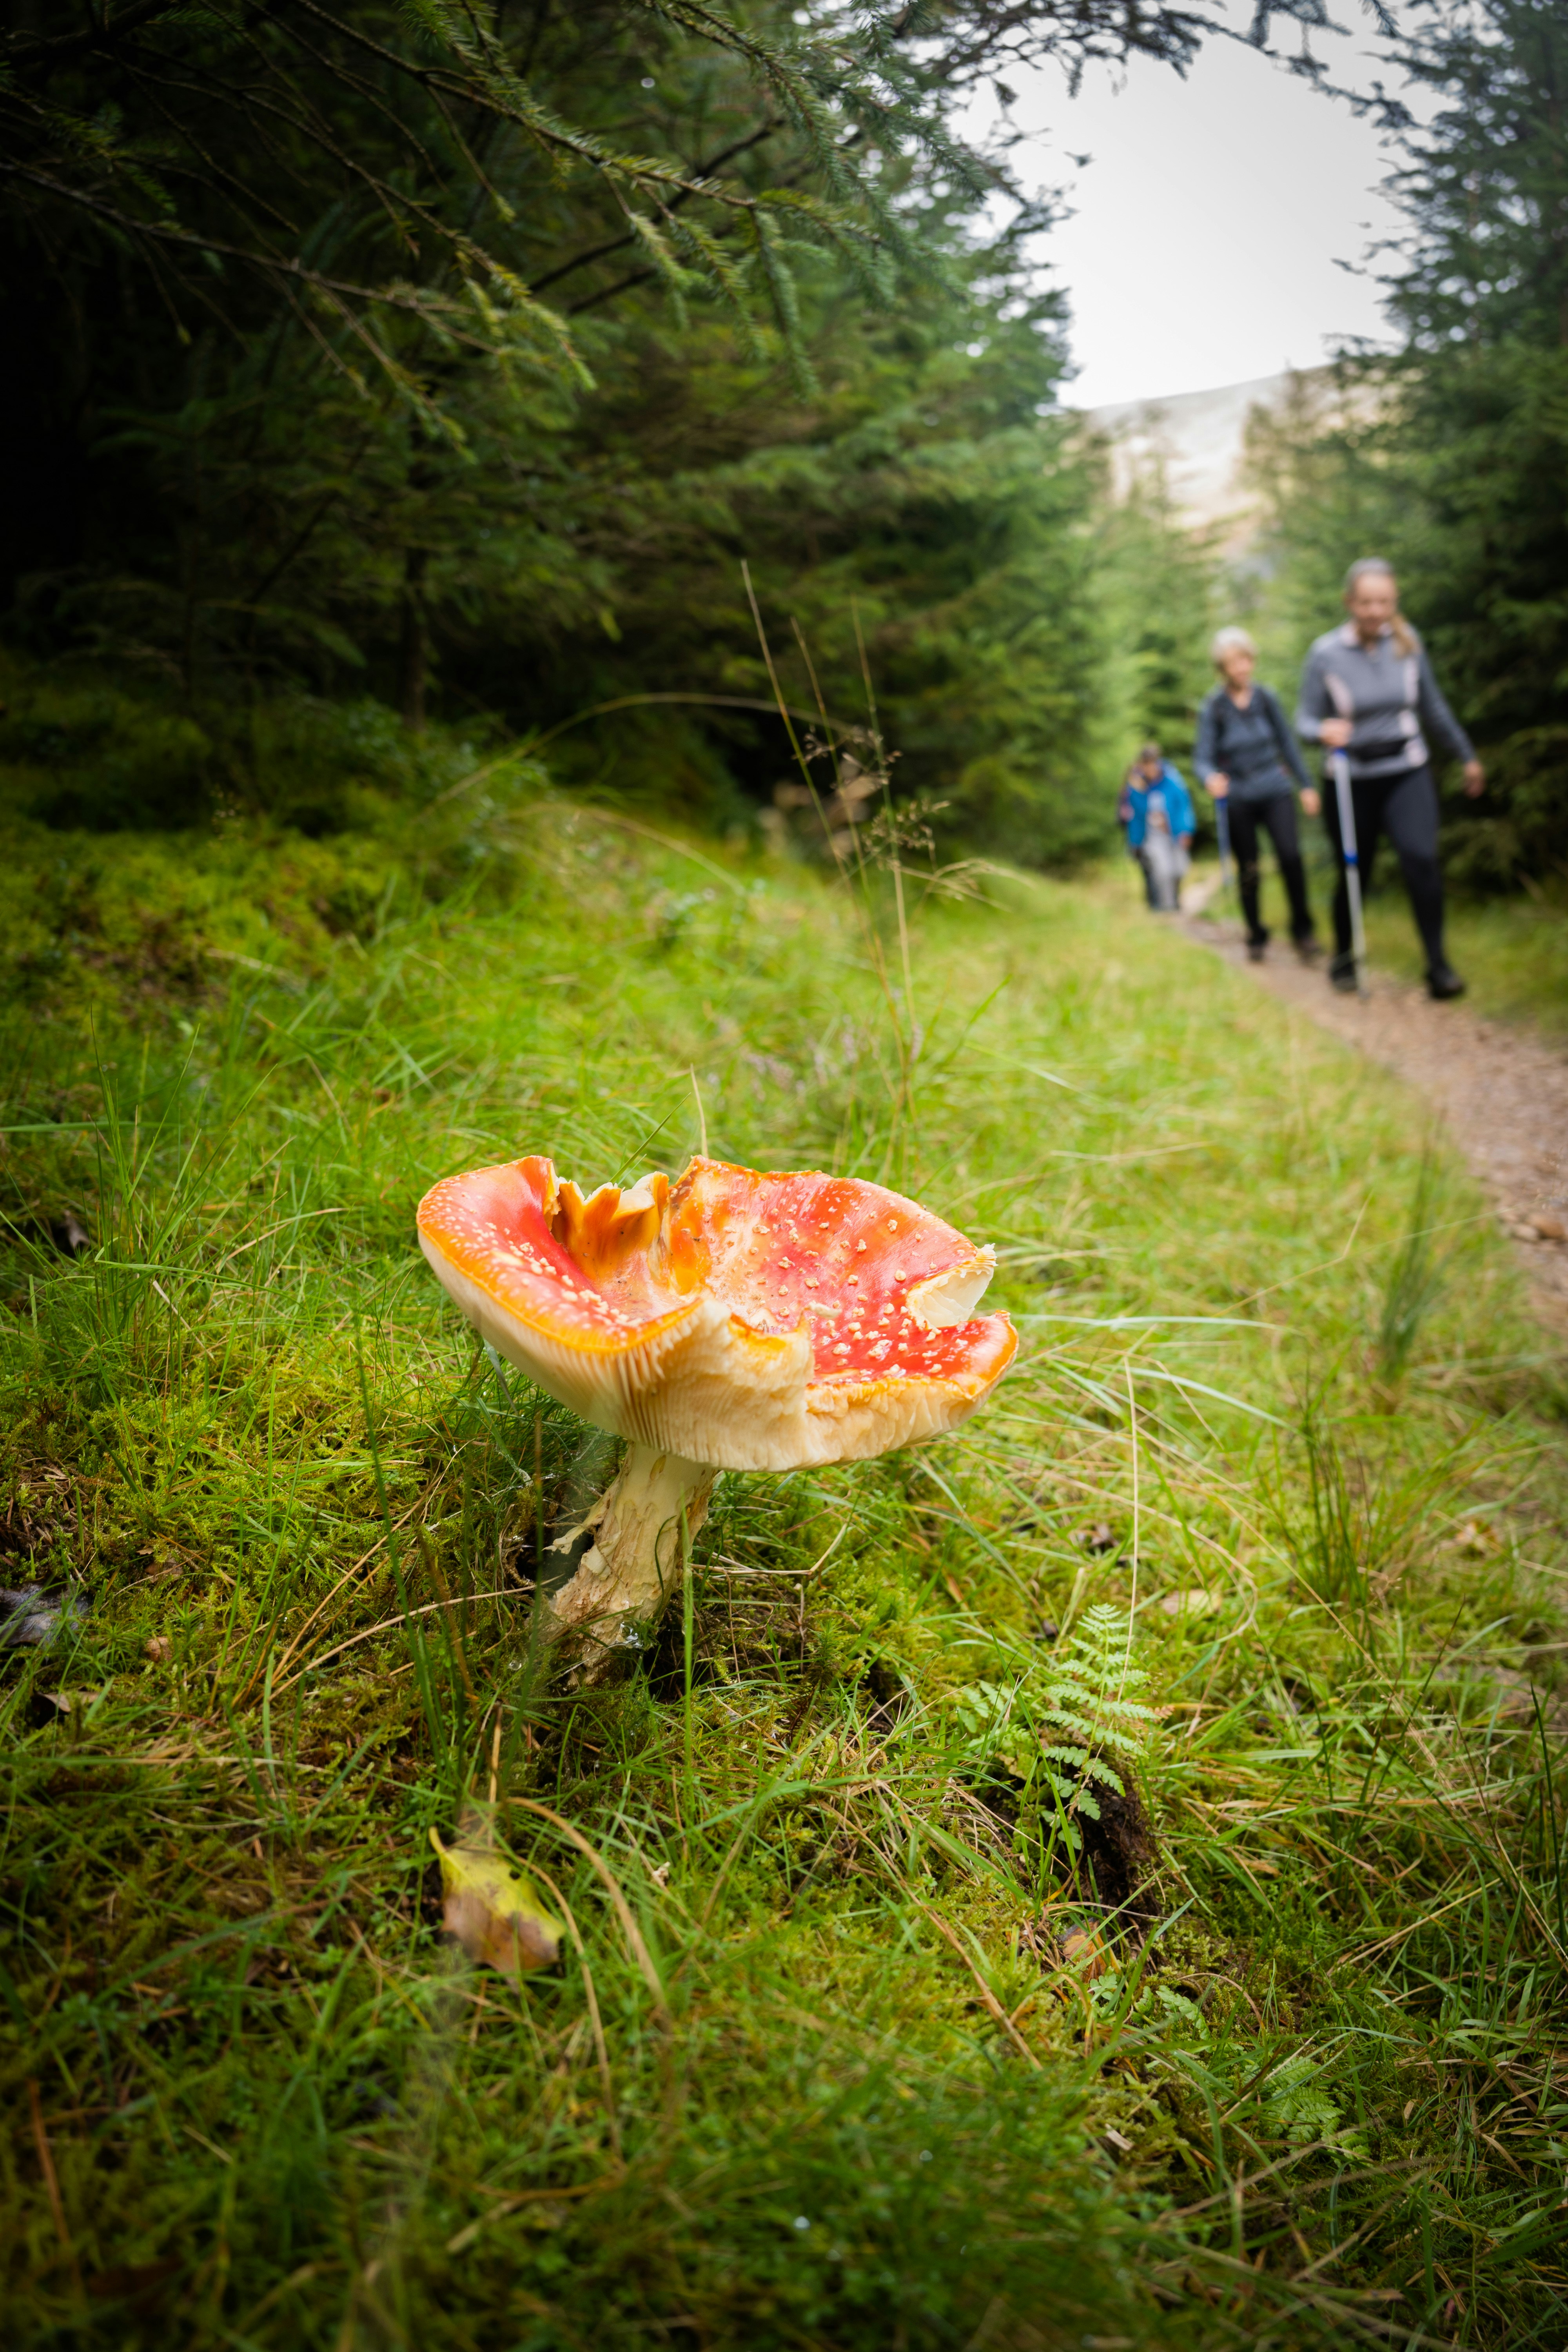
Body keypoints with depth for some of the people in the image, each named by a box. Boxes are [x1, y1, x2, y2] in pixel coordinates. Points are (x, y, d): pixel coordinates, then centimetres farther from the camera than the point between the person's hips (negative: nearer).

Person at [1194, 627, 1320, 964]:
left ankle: (1302, 930, -2)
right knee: (1249, 871, 6)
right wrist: (1210, 778, -33)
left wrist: (1306, 785, 12)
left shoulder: (1266, 699, 2)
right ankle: (1256, 936, 25)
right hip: (1239, 798, -1)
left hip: (1275, 790, 1)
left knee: (1291, 855, -17)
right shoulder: (1213, 708, -5)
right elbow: (1203, 757, -10)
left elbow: (1287, 743, 11)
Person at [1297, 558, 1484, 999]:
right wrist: (1324, 731, -30)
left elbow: (1433, 707, 11)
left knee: (1421, 857, -19)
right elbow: (1305, 719, -6)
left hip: (1407, 772, 1)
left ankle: (1437, 962, -9)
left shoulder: (1407, 641, -1)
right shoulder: (1326, 654, -9)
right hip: (1352, 780, -1)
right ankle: (1343, 956, 34)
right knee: (1354, 875, 8)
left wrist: (1466, 755, 19)